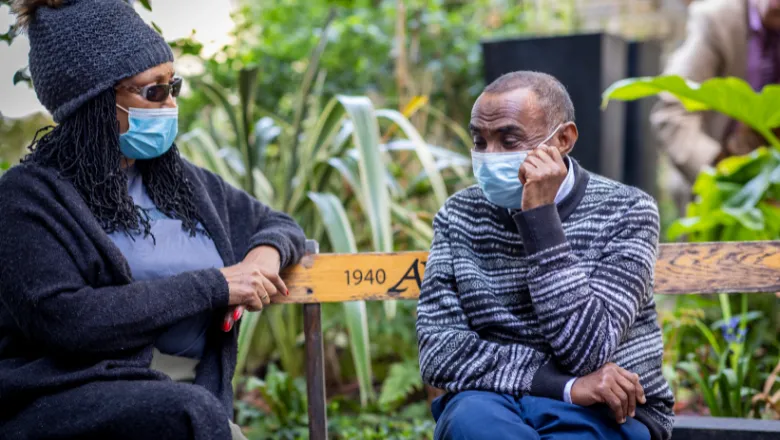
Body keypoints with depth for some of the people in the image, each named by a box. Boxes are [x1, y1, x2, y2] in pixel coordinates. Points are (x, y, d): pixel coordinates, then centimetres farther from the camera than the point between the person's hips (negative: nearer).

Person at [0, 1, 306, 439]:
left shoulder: (180, 180, 15)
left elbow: (279, 225, 27)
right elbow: (61, 320, -16)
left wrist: (267, 252, 1)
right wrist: (212, 286, -14)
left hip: (198, 388, 5)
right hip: (65, 401, -5)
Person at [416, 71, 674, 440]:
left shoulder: (625, 211, -7)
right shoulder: (460, 216, 2)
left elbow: (586, 352, -19)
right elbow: (438, 353, -9)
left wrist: (539, 214, -22)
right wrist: (566, 385, -20)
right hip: (496, 404, 1)